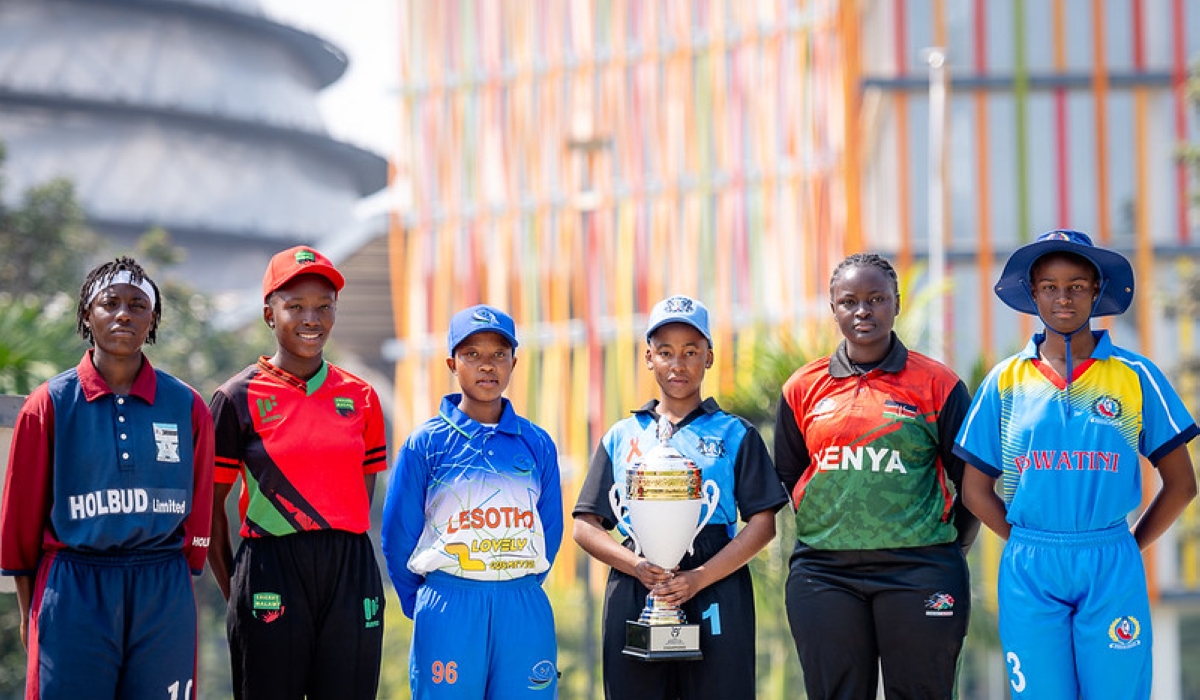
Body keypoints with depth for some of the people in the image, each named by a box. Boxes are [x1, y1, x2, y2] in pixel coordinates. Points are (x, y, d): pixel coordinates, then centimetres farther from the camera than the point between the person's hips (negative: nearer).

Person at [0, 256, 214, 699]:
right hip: (74, 592, -2)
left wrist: (181, 581, 11)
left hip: (163, 596, 2)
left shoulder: (188, 407, 6)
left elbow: (197, 511, 12)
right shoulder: (50, 405, 1)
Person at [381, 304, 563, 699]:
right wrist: (423, 606, 8)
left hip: (525, 611, 2)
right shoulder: (426, 443, 0)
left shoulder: (537, 444, 7)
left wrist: (517, 590, 11)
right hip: (447, 608, -2)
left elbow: (550, 532, 13)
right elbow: (398, 536, 4)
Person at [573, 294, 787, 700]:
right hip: (633, 597, 2)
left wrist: (700, 577, -12)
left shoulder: (735, 435, 11)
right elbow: (586, 525, 11)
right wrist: (636, 566, -9)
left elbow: (762, 523, 2)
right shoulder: (622, 437, 16)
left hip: (715, 596, -2)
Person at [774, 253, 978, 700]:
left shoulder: (936, 384, 2)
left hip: (917, 573, -2)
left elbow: (972, 482, 7)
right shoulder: (804, 388, 8)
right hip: (823, 574, 2)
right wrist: (828, 530, 13)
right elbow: (787, 479, 18)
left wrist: (951, 547, 6)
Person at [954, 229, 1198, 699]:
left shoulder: (1134, 376, 2)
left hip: (1112, 572, -1)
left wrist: (1125, 548, 4)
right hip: (1028, 573, 1)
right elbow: (976, 489, 11)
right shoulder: (1007, 381, 6)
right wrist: (1032, 547, 4)